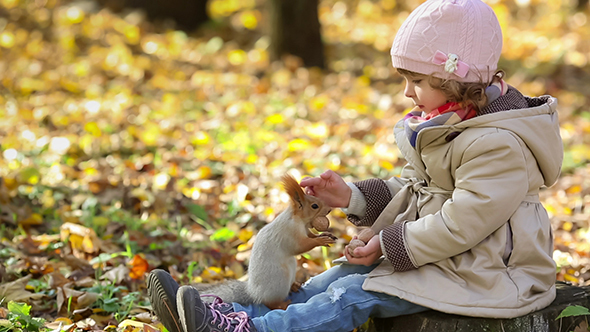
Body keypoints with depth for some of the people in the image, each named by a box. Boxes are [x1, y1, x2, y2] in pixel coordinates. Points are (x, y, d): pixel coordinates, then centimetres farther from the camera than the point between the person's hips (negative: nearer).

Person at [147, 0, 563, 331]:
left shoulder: (497, 145, -23)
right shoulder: (447, 127, 10)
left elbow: (460, 223, -26)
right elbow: (410, 188, 17)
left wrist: (391, 245, -18)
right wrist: (353, 196, 4)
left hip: (482, 274, -9)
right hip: (438, 256, 9)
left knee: (356, 294, -19)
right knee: (345, 275, 0)